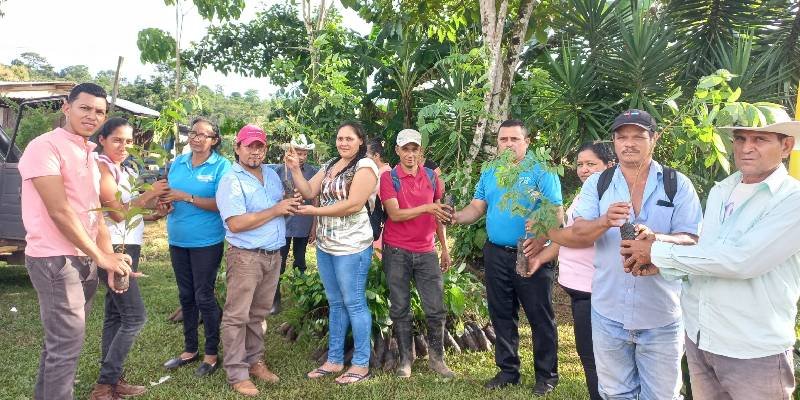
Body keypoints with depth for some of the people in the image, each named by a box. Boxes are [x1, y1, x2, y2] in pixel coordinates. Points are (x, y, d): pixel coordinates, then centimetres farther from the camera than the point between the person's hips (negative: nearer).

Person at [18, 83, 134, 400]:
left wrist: (109, 257, 4)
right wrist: (101, 257, -15)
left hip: (85, 260, 9)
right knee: (66, 345, -4)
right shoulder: (46, 146, -12)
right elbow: (59, 211, -18)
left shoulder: (89, 157, 16)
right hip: (55, 260, -8)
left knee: (61, 341, 17)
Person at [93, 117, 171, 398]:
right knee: (135, 317, -9)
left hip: (128, 248, 9)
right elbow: (117, 212, -17)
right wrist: (149, 194, -12)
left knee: (115, 316, 11)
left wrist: (157, 214, 0)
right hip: (113, 249, -9)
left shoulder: (125, 171, 15)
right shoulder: (102, 167, -11)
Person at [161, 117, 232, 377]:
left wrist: (187, 197, -23)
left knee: (204, 297, 1)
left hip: (206, 242, -6)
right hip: (178, 240, 6)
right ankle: (190, 349, 31)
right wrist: (163, 201, -10)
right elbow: (168, 195, 13)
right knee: (185, 295, 16)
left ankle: (211, 353, 17)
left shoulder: (221, 166, -10)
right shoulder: (177, 163, 7)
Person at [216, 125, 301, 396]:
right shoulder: (231, 181, -12)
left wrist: (289, 207, -4)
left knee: (258, 314, 16)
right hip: (245, 256, -7)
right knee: (237, 316, 0)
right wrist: (275, 210, -18)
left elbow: (281, 209, 21)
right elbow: (236, 223, -21)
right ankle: (237, 374, 10)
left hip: (273, 255, 7)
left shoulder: (272, 175, 11)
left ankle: (255, 361, 29)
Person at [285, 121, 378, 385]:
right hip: (325, 246, 8)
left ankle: (361, 365, 12)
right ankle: (334, 360, 27)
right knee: (335, 304, 15)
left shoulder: (364, 166, -11)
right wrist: (295, 169, -7)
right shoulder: (329, 166, 13)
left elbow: (354, 205, -21)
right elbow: (308, 192, 7)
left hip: (351, 248, -8)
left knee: (354, 304, 0)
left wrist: (315, 211, -15)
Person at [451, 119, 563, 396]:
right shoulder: (489, 174, 11)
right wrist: (458, 217, -14)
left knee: (540, 317, 4)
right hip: (496, 255, 5)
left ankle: (547, 375, 19)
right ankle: (508, 370, 27)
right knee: (501, 315, 13)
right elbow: (476, 208, 8)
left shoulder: (542, 172, -6)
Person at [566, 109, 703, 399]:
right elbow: (577, 234, -8)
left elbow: (692, 241, -9)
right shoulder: (596, 183, 2)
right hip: (608, 313, 2)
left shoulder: (678, 185, -2)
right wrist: (606, 221, -30)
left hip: (661, 317, -1)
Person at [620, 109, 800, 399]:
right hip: (698, 338, 6)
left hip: (755, 353, -5)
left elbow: (741, 260, -25)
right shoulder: (719, 191, 8)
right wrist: (661, 266, -6)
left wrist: (658, 252, -18)